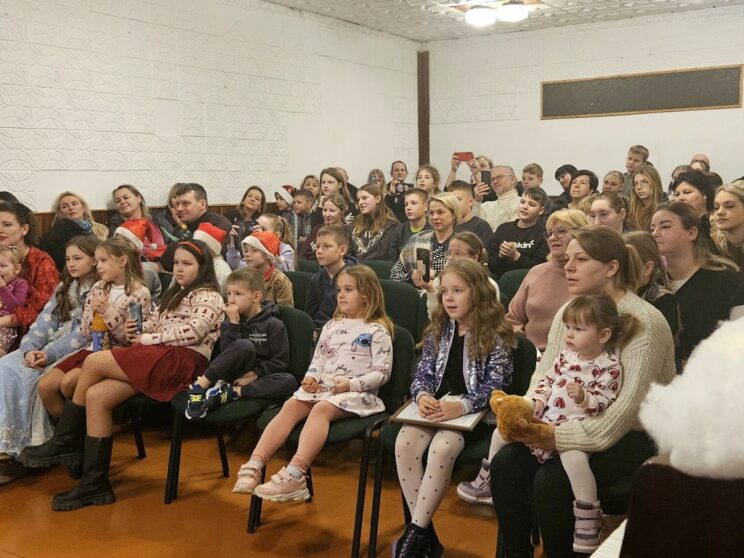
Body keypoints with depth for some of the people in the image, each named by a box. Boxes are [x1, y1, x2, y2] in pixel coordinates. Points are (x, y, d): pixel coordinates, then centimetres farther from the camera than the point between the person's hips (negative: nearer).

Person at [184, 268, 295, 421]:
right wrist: (233, 323, -19)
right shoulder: (232, 320, 4)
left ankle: (230, 392, -30)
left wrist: (255, 374, -18)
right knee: (244, 346, -31)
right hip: (234, 373, 0)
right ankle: (199, 385, -24)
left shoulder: (274, 325, -5)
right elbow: (227, 352, -10)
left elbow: (280, 362, -7)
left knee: (289, 381, -32)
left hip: (258, 377, 0)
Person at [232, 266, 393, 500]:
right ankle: (255, 465, -33)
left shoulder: (377, 330, 0)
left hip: (357, 393, -6)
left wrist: (350, 384, -18)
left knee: (321, 409, -34)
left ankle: (294, 474, -48)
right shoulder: (331, 326, 20)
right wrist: (312, 377, 0)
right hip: (322, 386, 6)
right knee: (291, 405, -22)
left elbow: (382, 372, -5)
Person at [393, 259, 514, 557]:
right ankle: (425, 532, -14)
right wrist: (422, 396, -14)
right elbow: (423, 373, 9)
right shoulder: (438, 330, 12)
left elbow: (493, 385, -12)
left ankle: (415, 532, -19)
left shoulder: (497, 335, -5)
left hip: (473, 411, -5)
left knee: (441, 448, -33)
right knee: (404, 442, -24)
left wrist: (461, 406, -29)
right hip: (434, 406, 5)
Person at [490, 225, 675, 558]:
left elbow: (629, 405, -24)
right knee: (505, 463, -16)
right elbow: (544, 375, 5)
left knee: (551, 481, -28)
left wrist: (562, 437, -30)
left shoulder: (643, 321, -17)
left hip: (633, 435, -6)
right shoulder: (568, 311, 5)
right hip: (574, 426, 7)